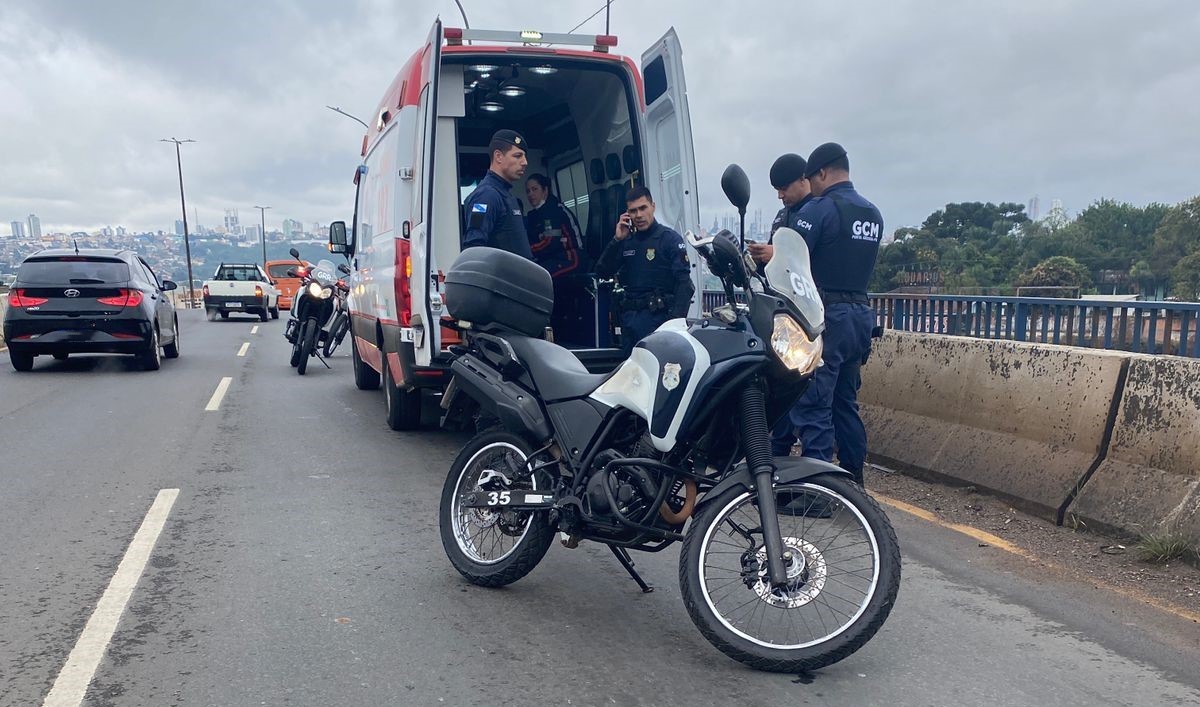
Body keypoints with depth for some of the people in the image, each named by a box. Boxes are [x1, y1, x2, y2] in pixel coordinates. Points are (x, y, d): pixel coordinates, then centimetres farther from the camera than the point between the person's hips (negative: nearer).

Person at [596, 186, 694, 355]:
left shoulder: (670, 238, -2)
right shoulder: (626, 241, 16)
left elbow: (684, 283, -9)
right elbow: (602, 272, 9)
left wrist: (676, 320, -21)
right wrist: (617, 239, 0)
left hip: (657, 316, -6)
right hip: (629, 318, 6)